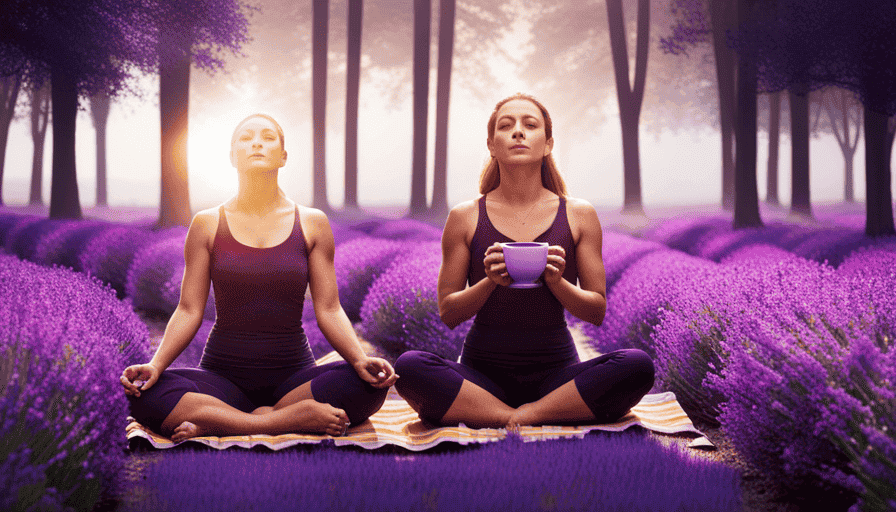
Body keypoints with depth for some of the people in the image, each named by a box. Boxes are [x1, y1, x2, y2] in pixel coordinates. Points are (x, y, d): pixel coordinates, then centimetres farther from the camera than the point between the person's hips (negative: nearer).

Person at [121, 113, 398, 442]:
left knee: (369, 385, -30)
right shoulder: (208, 225, 5)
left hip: (293, 375, 1)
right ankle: (297, 420, -27)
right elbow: (189, 310, 2)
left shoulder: (312, 224, 5)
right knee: (147, 395, -30)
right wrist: (156, 365, -15)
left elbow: (328, 309, 1)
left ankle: (216, 424, -23)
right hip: (223, 376, 0)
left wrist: (360, 360, -17)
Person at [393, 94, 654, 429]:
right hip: (482, 372, 0)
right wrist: (489, 282, -16)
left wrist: (557, 282, -15)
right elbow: (447, 313, 3)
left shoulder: (579, 216, 4)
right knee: (409, 366, -30)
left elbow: (597, 311, 4)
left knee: (637, 366, -27)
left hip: (555, 371, 1)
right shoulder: (465, 218, 3)